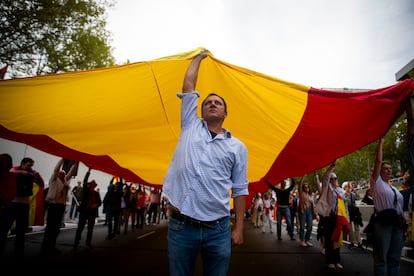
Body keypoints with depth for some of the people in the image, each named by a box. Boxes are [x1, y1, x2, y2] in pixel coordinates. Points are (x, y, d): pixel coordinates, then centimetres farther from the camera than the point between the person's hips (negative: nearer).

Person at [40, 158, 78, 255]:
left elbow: (72, 172, 14)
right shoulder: (54, 179, -1)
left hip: (61, 206, 7)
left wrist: (76, 163, 5)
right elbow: (56, 169, -12)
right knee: (50, 227, -5)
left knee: (56, 227, 11)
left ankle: (51, 247, 19)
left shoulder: (66, 180, 14)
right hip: (53, 205, -7)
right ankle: (44, 248, 3)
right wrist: (63, 158, -15)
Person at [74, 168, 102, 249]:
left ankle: (88, 243, 15)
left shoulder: (96, 193, 10)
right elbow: (84, 182, -12)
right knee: (80, 227, -4)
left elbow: (100, 202, 10)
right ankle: (76, 243, 3)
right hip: (84, 211, -3)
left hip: (93, 212, 3)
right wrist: (88, 171, -21)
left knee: (90, 228, 6)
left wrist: (96, 205, -14)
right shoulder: (85, 190, 2)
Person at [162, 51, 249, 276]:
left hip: (218, 229, 0)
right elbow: (188, 87, 9)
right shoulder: (191, 128, 9)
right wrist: (199, 57, 21)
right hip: (181, 225, 1)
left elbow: (239, 189, 6)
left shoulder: (237, 147, 7)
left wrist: (238, 227, 2)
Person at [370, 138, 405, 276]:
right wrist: (381, 142, -2)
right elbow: (378, 161, -6)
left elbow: (400, 207, 20)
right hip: (383, 222, -7)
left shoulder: (394, 188, 21)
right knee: (381, 257, -5)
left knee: (395, 258, 11)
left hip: (397, 223, 7)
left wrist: (402, 224, 13)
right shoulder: (377, 182, 2)